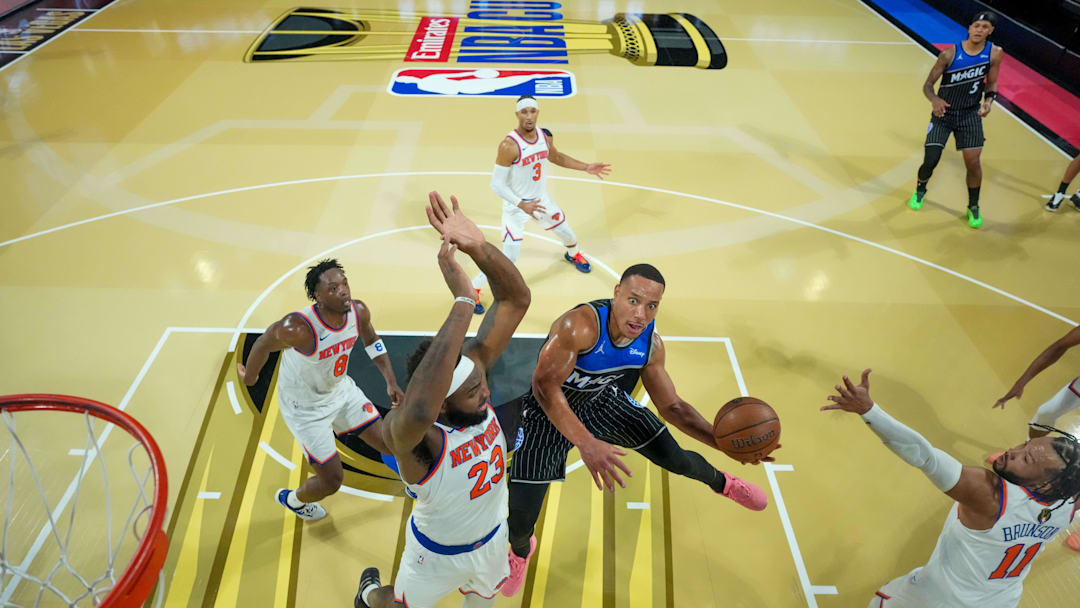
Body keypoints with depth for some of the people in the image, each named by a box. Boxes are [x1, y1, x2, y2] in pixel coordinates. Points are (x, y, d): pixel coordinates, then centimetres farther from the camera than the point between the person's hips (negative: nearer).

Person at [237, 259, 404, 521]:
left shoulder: (359, 311, -20)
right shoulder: (298, 328, -38)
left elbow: (370, 340, 3)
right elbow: (263, 344, -18)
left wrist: (391, 381, -4)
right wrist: (249, 377, 2)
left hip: (340, 388, 5)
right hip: (305, 406, -5)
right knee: (331, 481, 2)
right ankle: (291, 500, 38)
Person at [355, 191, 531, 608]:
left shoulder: (470, 368, -27)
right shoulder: (409, 435, -42)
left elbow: (516, 299, -32)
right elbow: (419, 412, -69)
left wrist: (479, 248, -51)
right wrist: (463, 300, -69)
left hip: (492, 538, 4)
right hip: (438, 557, -4)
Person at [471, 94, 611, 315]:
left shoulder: (545, 136, -7)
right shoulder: (509, 145, -28)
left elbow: (556, 157, 15)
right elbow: (496, 184, -24)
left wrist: (586, 167, 9)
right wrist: (521, 205, -33)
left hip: (541, 199, 6)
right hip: (516, 205, -6)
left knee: (568, 235, 24)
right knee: (509, 259, -12)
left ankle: (573, 254, 61)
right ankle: (472, 290, 6)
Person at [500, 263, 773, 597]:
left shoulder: (651, 345, -17)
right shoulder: (580, 325, -38)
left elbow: (672, 407, -5)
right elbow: (545, 387, -39)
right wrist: (587, 443, -50)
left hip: (603, 400, 4)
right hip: (549, 409, -4)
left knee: (675, 458, 8)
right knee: (519, 519, -10)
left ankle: (723, 483, 47)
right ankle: (521, 550, 32)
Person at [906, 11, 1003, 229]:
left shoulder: (994, 53, -6)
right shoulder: (950, 54, -13)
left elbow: (991, 83, 6)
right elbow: (928, 84, -10)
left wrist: (989, 100, -15)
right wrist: (934, 100, -31)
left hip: (970, 114, 2)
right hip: (944, 112, -1)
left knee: (973, 162, -4)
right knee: (930, 160, -6)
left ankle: (973, 207, 17)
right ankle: (920, 190, 29)